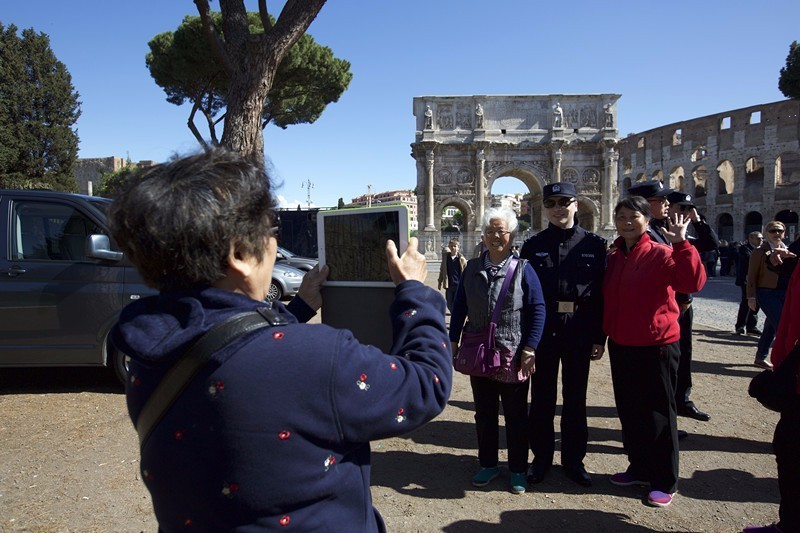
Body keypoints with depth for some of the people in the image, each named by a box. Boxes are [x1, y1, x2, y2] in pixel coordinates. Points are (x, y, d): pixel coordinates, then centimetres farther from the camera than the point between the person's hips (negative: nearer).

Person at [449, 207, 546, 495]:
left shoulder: (523, 268, -4)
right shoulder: (472, 268, 5)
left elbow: (538, 309, -7)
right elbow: (459, 307, 10)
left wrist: (530, 349, -12)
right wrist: (453, 341, 6)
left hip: (513, 357, -3)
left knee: (516, 416, 10)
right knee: (484, 414, 15)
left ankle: (518, 470, 26)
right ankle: (488, 464, 31)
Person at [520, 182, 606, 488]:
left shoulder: (594, 244, 1)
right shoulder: (533, 245, 2)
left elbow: (603, 294, 1)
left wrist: (599, 338, -3)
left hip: (579, 333, 0)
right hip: (543, 332, 0)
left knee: (575, 398, 12)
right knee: (541, 397, 9)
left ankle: (573, 460, 27)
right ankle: (541, 457, 25)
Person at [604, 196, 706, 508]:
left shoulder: (662, 254, -11)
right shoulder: (613, 257, 8)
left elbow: (694, 283, -27)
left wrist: (680, 244, -32)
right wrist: (603, 334, 12)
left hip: (656, 345, -6)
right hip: (620, 346, 6)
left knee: (658, 413, 4)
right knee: (629, 411, 15)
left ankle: (664, 482, 19)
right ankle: (639, 469, 33)